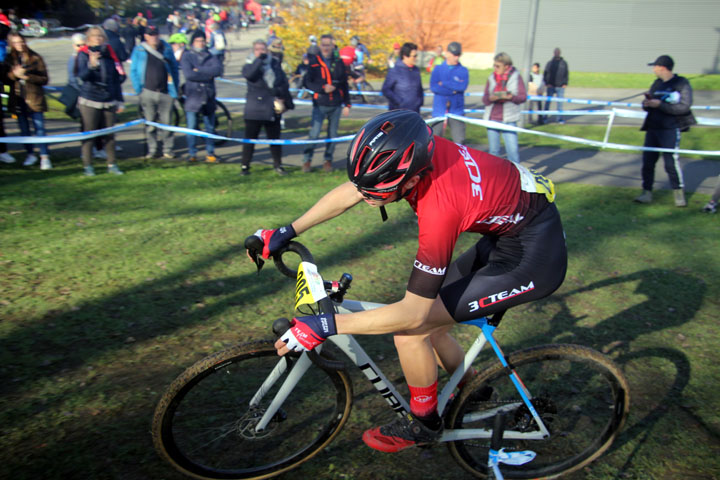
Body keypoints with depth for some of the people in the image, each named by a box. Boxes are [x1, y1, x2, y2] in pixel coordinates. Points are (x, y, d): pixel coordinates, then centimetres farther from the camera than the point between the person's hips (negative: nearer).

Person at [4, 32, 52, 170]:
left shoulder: (35, 58, -2)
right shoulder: (9, 59, 6)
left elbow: (44, 79, -6)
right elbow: (5, 79, 5)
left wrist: (26, 76, -16)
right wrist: (14, 74, -14)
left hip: (34, 99, -3)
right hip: (18, 99, 4)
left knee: (39, 128, -6)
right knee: (24, 129, 10)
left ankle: (44, 157, -3)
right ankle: (31, 154, 21)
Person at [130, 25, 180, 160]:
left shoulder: (167, 49, 7)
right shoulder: (139, 51, 4)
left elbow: (174, 68, 10)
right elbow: (133, 71, 6)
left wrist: (175, 88, 4)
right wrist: (138, 89, -3)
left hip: (166, 92, 0)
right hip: (148, 92, 0)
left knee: (166, 122, 2)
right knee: (150, 123, 5)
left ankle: (167, 149, 12)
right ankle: (152, 150, 13)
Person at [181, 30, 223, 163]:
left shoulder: (211, 57, 10)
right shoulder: (186, 56, 4)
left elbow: (218, 70, -11)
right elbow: (188, 74, -13)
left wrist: (199, 70, -14)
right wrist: (207, 75, -8)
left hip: (208, 97, 2)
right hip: (193, 96, -2)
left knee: (210, 127, 7)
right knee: (191, 127, 0)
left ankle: (210, 153, 16)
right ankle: (192, 153, 11)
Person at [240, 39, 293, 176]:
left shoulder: (275, 64, 10)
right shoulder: (249, 65, 2)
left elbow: (284, 83, 12)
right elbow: (248, 74, -21)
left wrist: (281, 93, -2)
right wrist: (259, 59, -18)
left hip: (273, 109, 3)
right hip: (254, 109, -3)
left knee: (275, 138, 8)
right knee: (250, 138, 0)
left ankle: (278, 165, 20)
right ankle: (245, 166, 9)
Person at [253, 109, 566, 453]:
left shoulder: (440, 208, -36)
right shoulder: (410, 154, -14)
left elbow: (412, 312, -28)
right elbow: (346, 194, 1)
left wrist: (325, 326, -26)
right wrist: (286, 232, 2)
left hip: (534, 257, -8)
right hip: (510, 225, 8)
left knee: (411, 330, -12)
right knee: (431, 327, 12)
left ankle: (424, 424, 15)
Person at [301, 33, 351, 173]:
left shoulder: (338, 62, 9)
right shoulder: (314, 62, 1)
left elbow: (344, 84, 13)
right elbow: (307, 83, -5)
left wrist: (347, 104, 10)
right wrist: (323, 88, -19)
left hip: (336, 105, 3)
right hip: (320, 105, -3)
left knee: (332, 134, 7)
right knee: (314, 133, -9)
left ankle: (328, 160, 19)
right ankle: (307, 160, 4)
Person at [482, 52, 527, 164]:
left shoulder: (516, 77, 2)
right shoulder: (491, 78, 9)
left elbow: (523, 97, -3)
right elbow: (485, 99, 5)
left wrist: (511, 97, -22)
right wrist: (491, 98, -17)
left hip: (509, 119, -3)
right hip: (492, 119, 3)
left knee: (512, 149, -9)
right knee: (493, 150, 7)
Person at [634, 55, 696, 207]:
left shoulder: (682, 83, -6)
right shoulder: (657, 83, 13)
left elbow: (684, 107, -15)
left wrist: (659, 104, -19)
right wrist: (646, 103, -8)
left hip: (671, 129, -6)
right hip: (653, 127, 6)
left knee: (671, 161, -8)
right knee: (648, 161, 4)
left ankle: (679, 193, 5)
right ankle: (647, 192, 12)